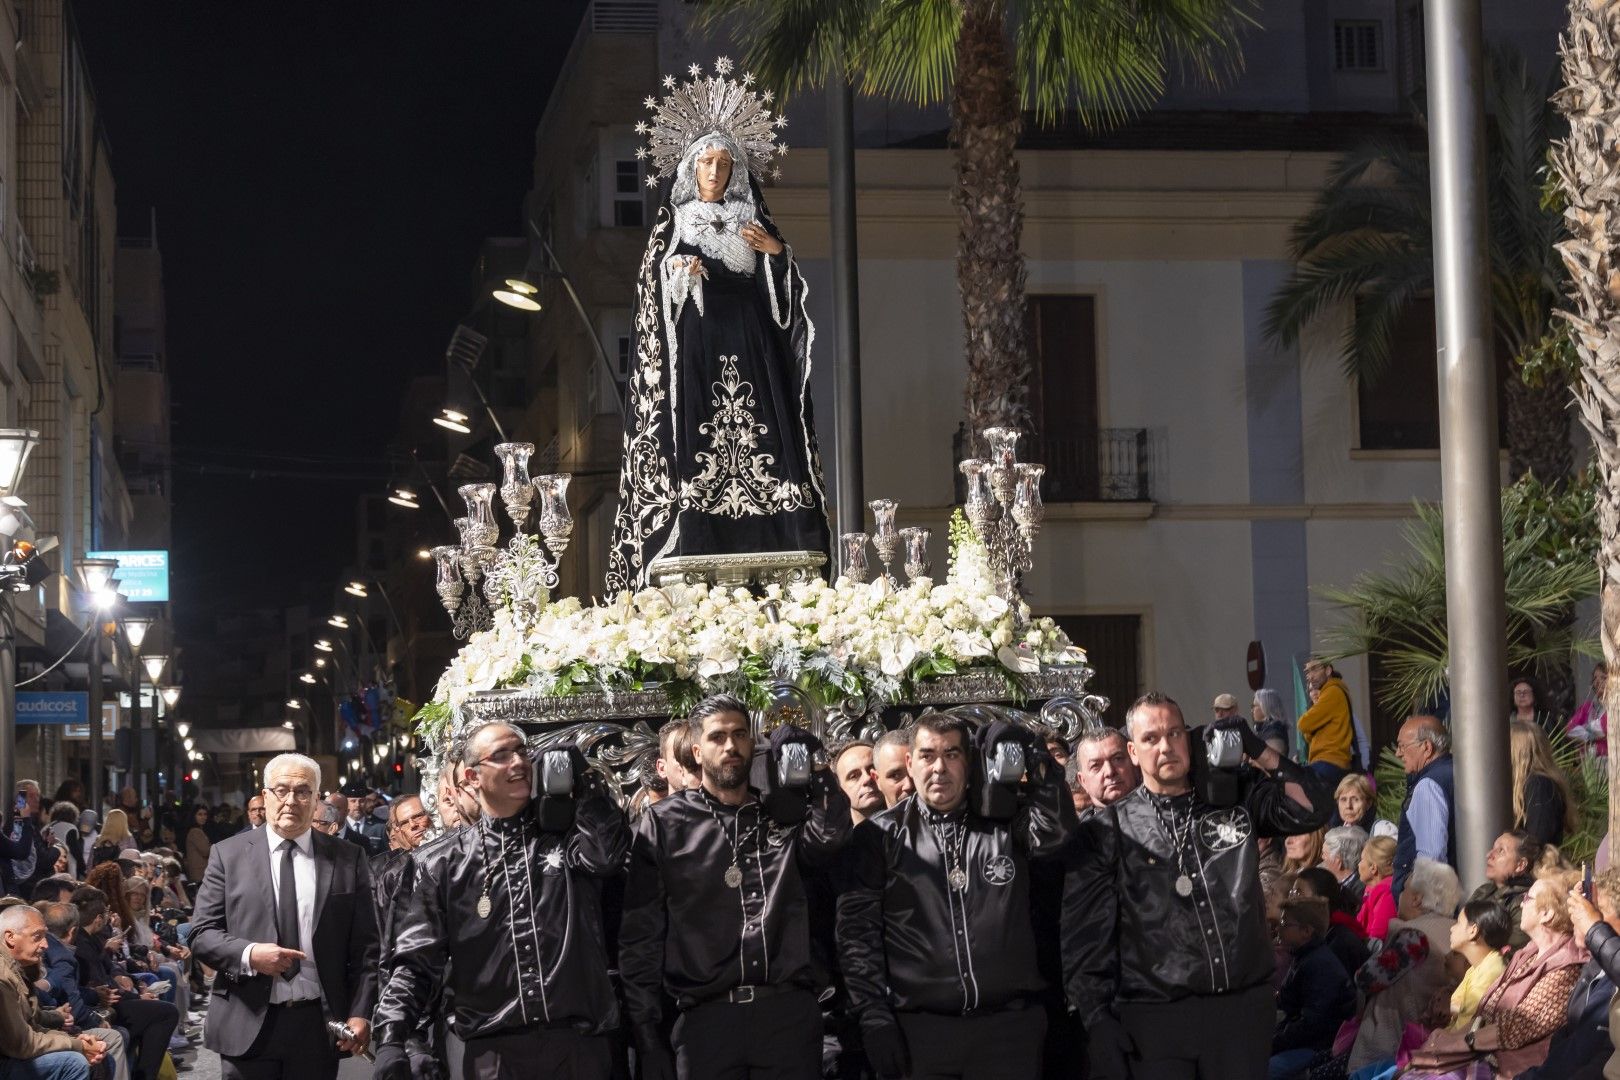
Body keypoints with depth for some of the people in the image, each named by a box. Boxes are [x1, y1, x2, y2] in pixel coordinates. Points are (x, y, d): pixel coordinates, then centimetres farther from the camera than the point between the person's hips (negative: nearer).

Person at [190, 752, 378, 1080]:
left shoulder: (348, 860, 6)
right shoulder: (228, 854, 4)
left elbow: (365, 946, 5)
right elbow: (201, 933, 2)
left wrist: (361, 1012, -5)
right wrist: (249, 955, -16)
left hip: (319, 1025, 1)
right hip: (248, 1024, -1)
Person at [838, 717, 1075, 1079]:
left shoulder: (1006, 821, 11)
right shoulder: (881, 836, 5)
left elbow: (1055, 833, -9)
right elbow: (858, 930, 1)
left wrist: (1036, 761, -17)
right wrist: (875, 1017, -7)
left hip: (1006, 1025, 1)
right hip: (916, 1029, -1)